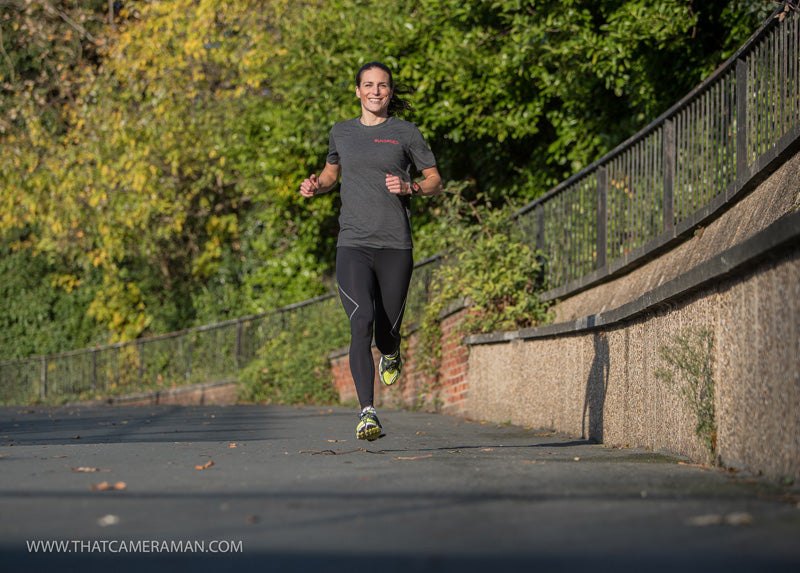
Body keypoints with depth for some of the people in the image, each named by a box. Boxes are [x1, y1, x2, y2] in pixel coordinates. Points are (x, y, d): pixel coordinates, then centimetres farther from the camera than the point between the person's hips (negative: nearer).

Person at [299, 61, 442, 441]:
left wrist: (410, 187, -11)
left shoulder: (405, 133, 5)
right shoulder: (341, 133, 13)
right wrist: (316, 185, 8)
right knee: (361, 323, -19)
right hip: (353, 244, 1)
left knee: (387, 333, 5)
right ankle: (367, 413, -23)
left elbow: (436, 182, 9)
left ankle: (390, 355, 45)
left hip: (395, 246, 0)